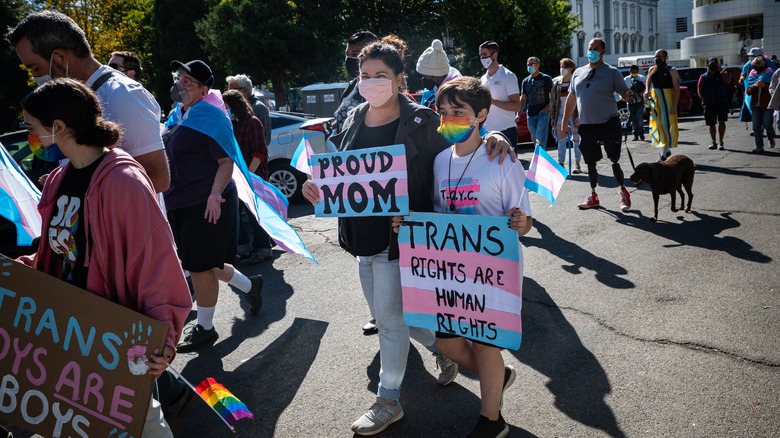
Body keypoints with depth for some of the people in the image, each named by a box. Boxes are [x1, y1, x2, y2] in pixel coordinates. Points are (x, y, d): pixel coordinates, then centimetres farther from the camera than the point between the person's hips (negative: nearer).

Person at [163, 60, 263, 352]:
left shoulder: (210, 117, -14)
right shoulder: (176, 115, 12)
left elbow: (227, 162, -18)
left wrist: (215, 193, -31)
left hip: (206, 204, -9)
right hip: (180, 203, 9)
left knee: (199, 265, 1)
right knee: (203, 263, 18)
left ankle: (204, 329, 18)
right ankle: (250, 286, 39)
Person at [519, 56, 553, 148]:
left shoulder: (546, 78, 2)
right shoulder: (525, 81, 14)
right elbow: (523, 99, 11)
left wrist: (547, 108, -12)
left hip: (543, 113, -5)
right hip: (530, 114, 5)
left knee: (540, 139, -13)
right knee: (534, 139, 11)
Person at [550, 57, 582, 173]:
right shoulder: (556, 82, 6)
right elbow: (552, 100, 8)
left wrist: (579, 116, -13)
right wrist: (552, 116, 4)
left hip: (574, 115, -3)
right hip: (560, 115, 3)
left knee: (576, 139, 5)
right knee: (561, 140, 1)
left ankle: (577, 165, 13)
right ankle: (560, 164, 4)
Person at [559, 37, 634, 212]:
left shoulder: (612, 72, -1)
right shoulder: (578, 73, 10)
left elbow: (625, 93, -4)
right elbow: (571, 99, 14)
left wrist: (629, 97, -29)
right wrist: (564, 123, 11)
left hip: (609, 123, -3)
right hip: (586, 125, 4)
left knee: (614, 160, -2)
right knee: (591, 163, 9)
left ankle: (623, 192, 17)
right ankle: (593, 196, 24)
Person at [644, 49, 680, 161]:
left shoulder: (671, 71, -5)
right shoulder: (652, 70, 11)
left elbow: (677, 89, -10)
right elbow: (648, 83, 21)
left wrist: (674, 105, -19)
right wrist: (647, 91, -2)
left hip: (668, 101, -6)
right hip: (655, 101, 6)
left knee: (667, 126, -6)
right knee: (658, 125, 10)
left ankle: (664, 154, -7)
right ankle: (667, 149, 26)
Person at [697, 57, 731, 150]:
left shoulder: (722, 75, 2)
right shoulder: (703, 77, 6)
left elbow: (728, 82, -17)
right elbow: (699, 90, 10)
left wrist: (721, 71, -19)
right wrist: (704, 100, 0)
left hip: (722, 103, -2)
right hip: (709, 104, 2)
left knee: (721, 121, -13)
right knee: (711, 124, 9)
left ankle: (721, 142, -7)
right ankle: (713, 143, 21)